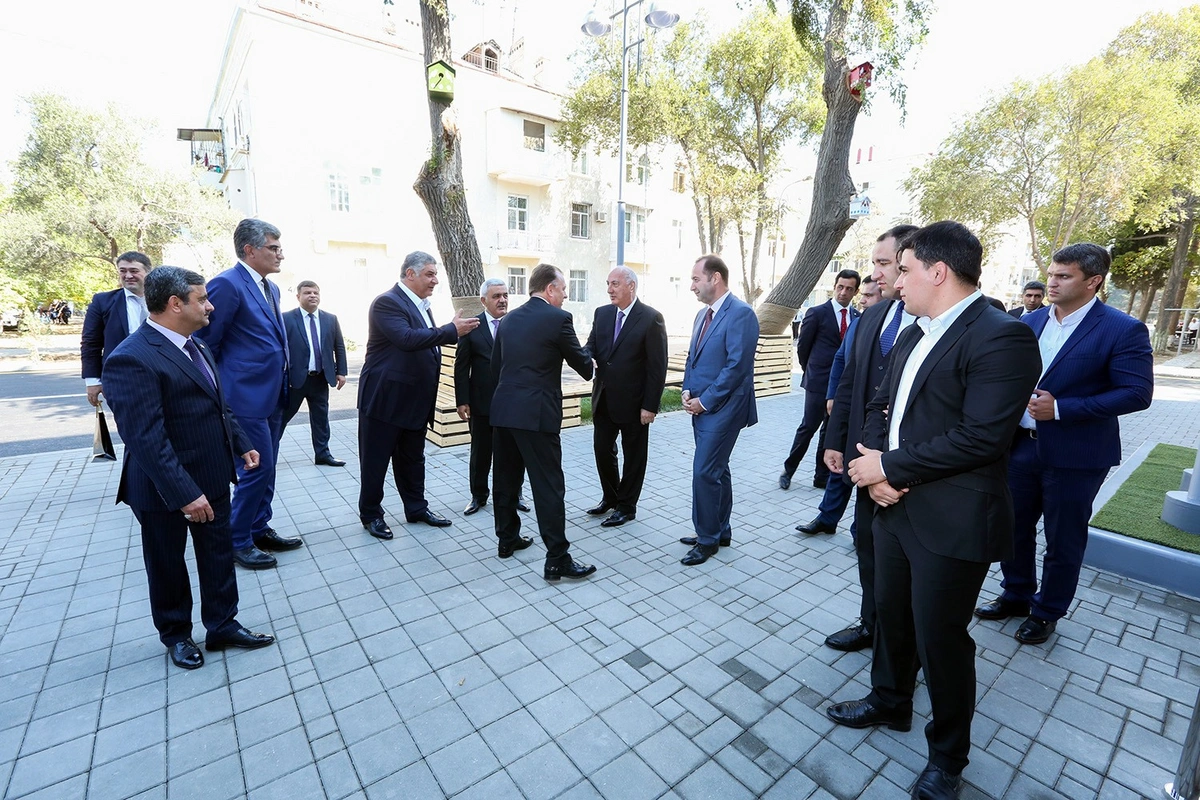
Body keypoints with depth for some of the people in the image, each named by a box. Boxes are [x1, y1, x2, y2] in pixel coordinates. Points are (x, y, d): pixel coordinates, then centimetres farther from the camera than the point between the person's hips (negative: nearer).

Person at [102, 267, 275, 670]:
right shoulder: (131, 359, -22)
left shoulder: (195, 346, 7)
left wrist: (241, 445, 11)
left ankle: (222, 625, 32)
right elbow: (146, 438, -25)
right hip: (164, 490, -7)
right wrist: (183, 493, -26)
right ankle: (176, 634, 35)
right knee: (168, 566, 15)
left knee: (219, 556, 16)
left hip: (212, 478, 8)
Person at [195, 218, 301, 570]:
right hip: (248, 397, -9)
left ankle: (260, 529, 30)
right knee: (257, 470, -2)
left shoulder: (271, 288, 14)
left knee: (266, 469, 16)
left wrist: (282, 386, 15)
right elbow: (206, 343, -12)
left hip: (272, 396, 9)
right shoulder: (227, 284, -14)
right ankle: (237, 542, 16)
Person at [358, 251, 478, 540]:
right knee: (376, 460, 7)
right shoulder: (387, 302, -16)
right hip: (385, 398, -8)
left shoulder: (420, 305, 12)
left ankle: (416, 507, 30)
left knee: (412, 458, 18)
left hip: (414, 399, 8)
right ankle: (371, 514, 23)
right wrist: (453, 330, -30)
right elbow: (407, 339, -31)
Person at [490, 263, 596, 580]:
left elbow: (496, 365, 17)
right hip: (536, 413, -7)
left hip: (503, 409, 8)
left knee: (505, 479, 17)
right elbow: (582, 362, 1)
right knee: (549, 486, -2)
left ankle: (507, 539, 33)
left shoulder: (509, 318, 12)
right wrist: (589, 367, 23)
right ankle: (557, 559, 4)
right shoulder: (558, 318, -8)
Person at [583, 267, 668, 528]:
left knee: (633, 456, 10)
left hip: (633, 402, -5)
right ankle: (610, 497, 37)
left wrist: (650, 406, -15)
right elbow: (591, 347, 5)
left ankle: (626, 507, 27)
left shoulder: (651, 318, -12)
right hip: (604, 399, 6)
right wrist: (587, 357, -20)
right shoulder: (602, 313, 5)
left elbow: (657, 367, -13)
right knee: (602, 450, 15)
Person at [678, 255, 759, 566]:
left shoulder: (741, 314, -14)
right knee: (716, 470, 17)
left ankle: (708, 539, 11)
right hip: (701, 408, 9)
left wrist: (704, 401, -16)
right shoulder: (702, 315, 14)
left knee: (704, 472, -6)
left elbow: (736, 366, -20)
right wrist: (688, 391, 2)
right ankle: (720, 532, 30)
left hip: (721, 409, -9)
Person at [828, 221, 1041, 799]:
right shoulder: (913, 335, 11)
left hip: (951, 523, -8)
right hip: (895, 506, 8)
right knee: (891, 615, 22)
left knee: (940, 641, 10)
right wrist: (874, 461, -7)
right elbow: (880, 405, 12)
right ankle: (890, 702, 47)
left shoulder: (1001, 336, -16)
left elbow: (982, 437, -24)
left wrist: (889, 465, -18)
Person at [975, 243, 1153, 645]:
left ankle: (1046, 612, 31)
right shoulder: (1029, 322, 4)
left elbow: (1138, 392, -14)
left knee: (1063, 541, 11)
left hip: (1074, 455, -4)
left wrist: (1061, 409, -23)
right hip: (1021, 445, 5)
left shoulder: (1123, 330, -10)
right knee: (1014, 528, 17)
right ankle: (1016, 595, 37)